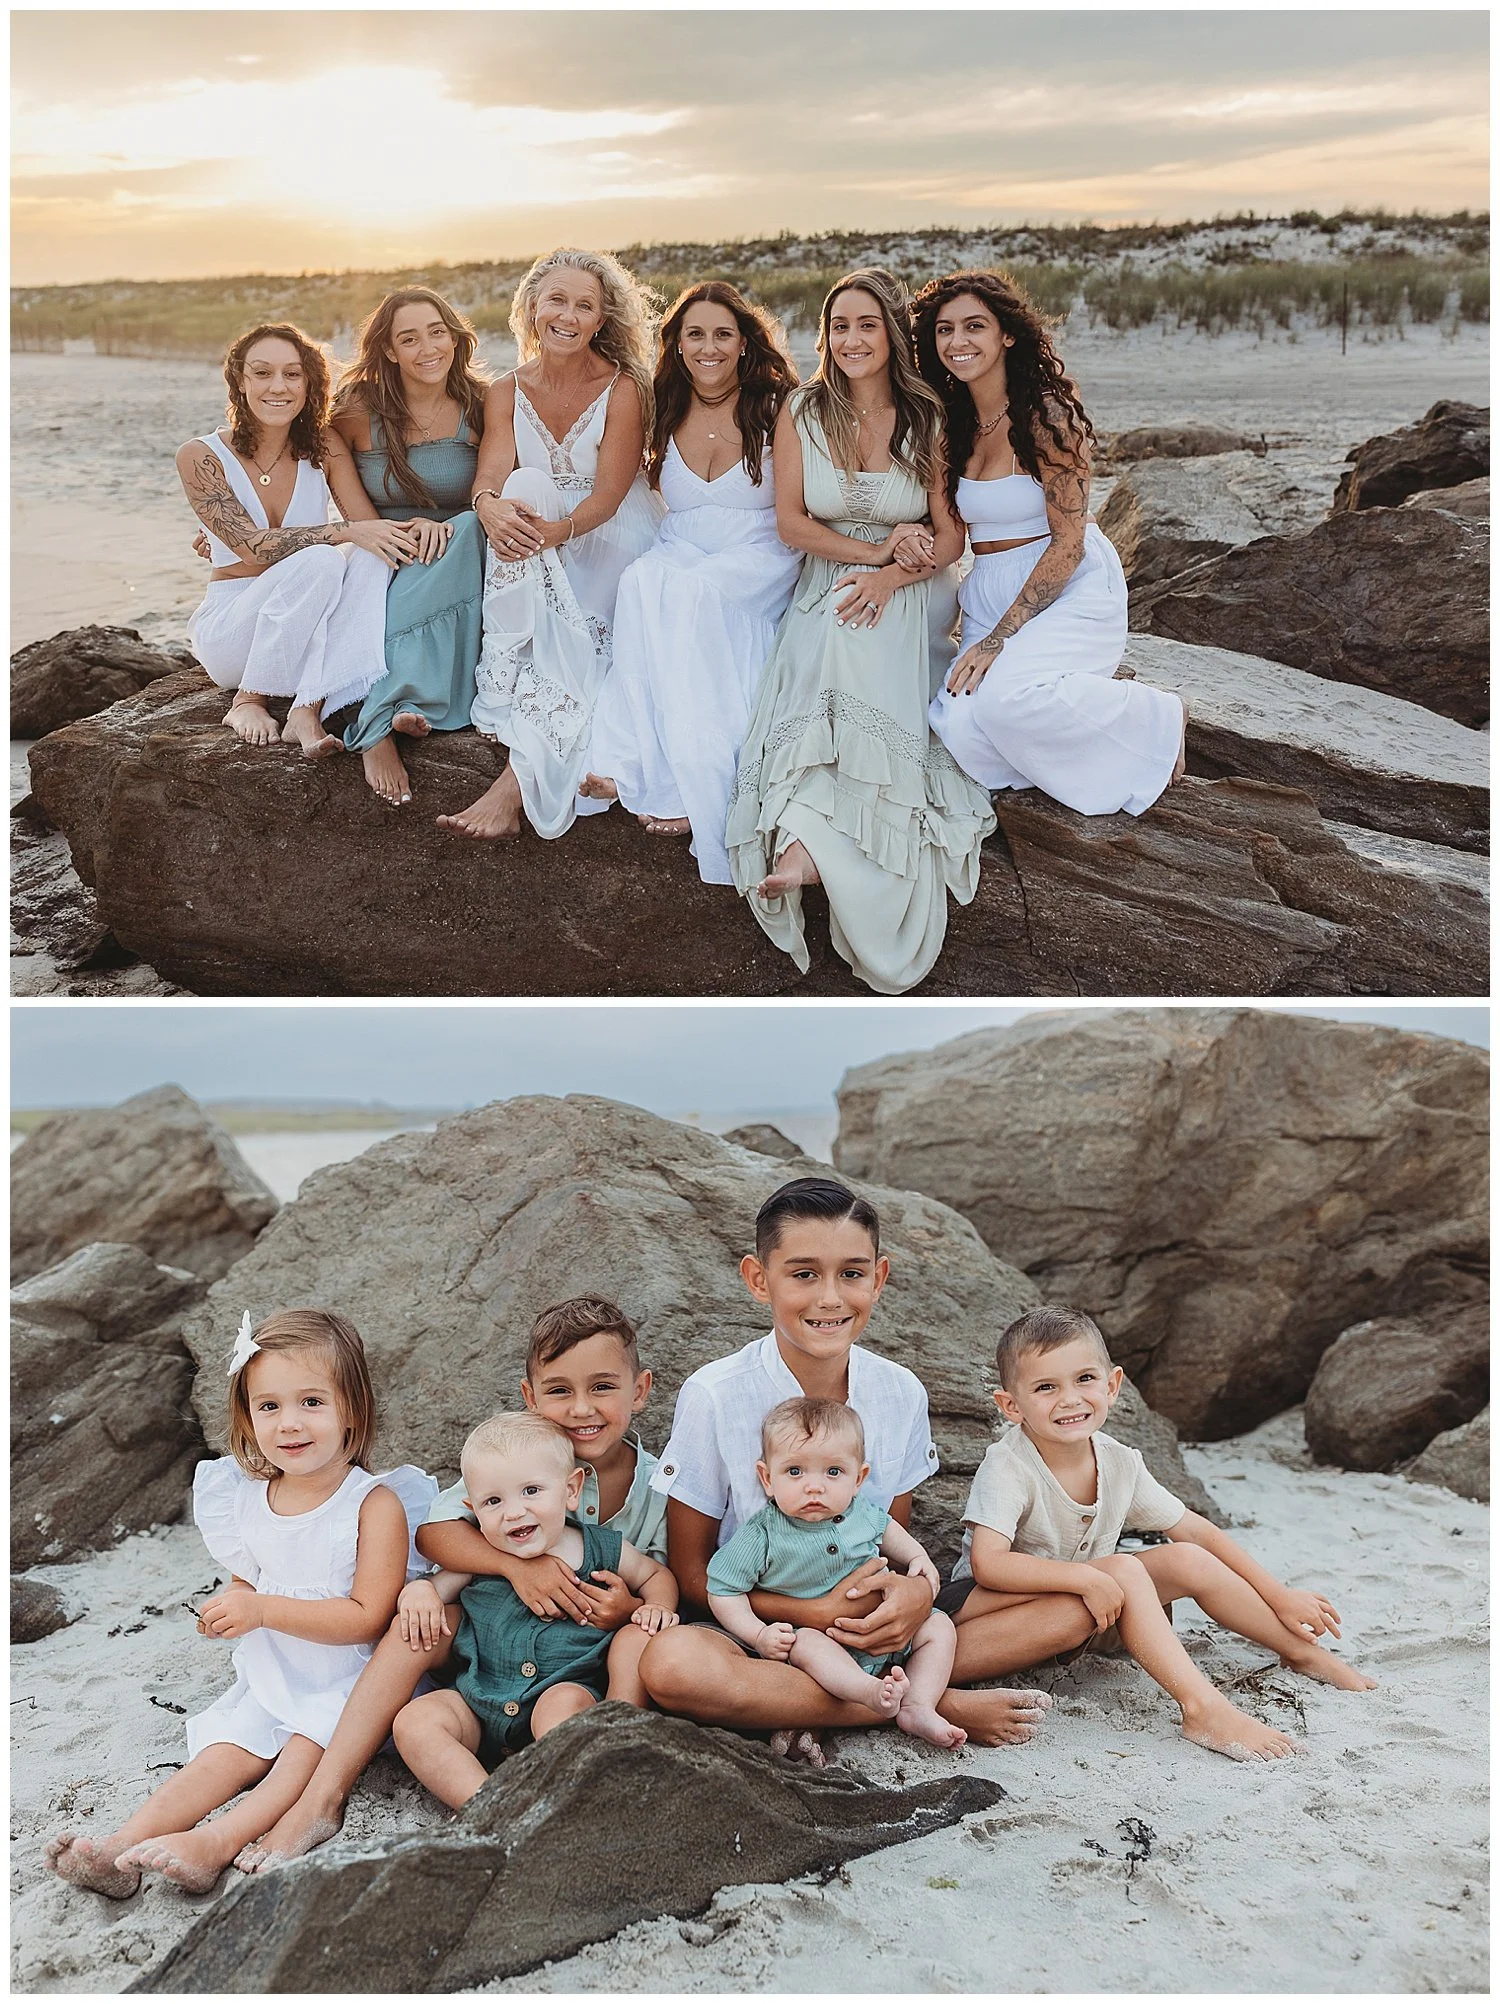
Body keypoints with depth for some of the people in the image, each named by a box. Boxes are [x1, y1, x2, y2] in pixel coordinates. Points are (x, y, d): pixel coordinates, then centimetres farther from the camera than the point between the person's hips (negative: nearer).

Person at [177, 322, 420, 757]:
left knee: (374, 557, -26)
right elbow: (253, 546, -19)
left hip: (306, 634, 4)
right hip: (229, 630, -4)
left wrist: (414, 527, -30)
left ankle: (308, 712, -35)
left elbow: (371, 526, -6)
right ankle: (248, 701, -17)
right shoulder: (201, 457, -8)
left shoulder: (323, 446, 2)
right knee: (318, 561, -31)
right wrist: (346, 532, -30)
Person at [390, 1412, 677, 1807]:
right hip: (480, 1709, 3)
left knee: (561, 1702, -36)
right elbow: (434, 1588, 14)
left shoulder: (602, 1550, 0)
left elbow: (656, 1574, 18)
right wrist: (419, 1593, -10)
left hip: (572, 1690, -3)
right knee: (413, 1721, -22)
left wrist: (657, 1607, -3)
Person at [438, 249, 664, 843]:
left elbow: (608, 493, -16)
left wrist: (557, 530, -37)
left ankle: (520, 779, -39)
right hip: (536, 554, 3)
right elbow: (491, 476, -10)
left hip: (610, 541, -3)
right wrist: (491, 505, -36)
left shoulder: (622, 390, -7)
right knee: (524, 488, -29)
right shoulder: (508, 392, 4)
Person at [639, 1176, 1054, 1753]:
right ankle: (935, 1705, -21)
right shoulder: (714, 1398, -14)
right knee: (670, 1662, -37)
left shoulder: (901, 1394, -3)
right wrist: (816, 1613, -21)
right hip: (756, 1634, -3)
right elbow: (691, 1574, -8)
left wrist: (916, 1589, -16)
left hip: (869, 1632, 3)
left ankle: (807, 1706, -15)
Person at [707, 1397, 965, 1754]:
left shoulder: (861, 1512, -1)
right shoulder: (762, 1537, -16)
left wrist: (917, 1557, 9)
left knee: (939, 1627, -1)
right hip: (808, 1630, -6)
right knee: (807, 1643, -35)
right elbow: (723, 1589, -11)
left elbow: (886, 1529, 23)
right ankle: (872, 1692, -54)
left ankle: (917, 1707, -16)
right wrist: (758, 1634, -21)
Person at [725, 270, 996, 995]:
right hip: (825, 587, 1)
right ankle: (816, 846, -49)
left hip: (905, 598, -1)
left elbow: (951, 535, 2)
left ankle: (807, 840, -48)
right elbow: (790, 521, 1)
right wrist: (878, 549, -11)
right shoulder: (802, 412, 6)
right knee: (840, 647, -33)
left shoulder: (927, 418, 3)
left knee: (854, 640, -34)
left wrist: (891, 576, -17)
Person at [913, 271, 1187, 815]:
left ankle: (1159, 721, -6)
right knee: (958, 721, -22)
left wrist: (996, 639, -20)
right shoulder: (952, 422, 7)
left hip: (1069, 588, -6)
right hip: (990, 593, 6)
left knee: (1006, 697, -33)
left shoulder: (1046, 414, -13)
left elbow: (1068, 544, -16)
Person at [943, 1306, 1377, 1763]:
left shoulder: (1118, 1462, -6)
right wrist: (1088, 1578, -41)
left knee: (1187, 1559, -9)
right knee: (1121, 1570, -29)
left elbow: (1195, 1530, 5)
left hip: (1085, 1614, 6)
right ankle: (1201, 1708, -31)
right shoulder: (1008, 1467, -23)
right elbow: (988, 1564, -35)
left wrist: (1280, 1597, 5)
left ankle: (1304, 1653, 9)